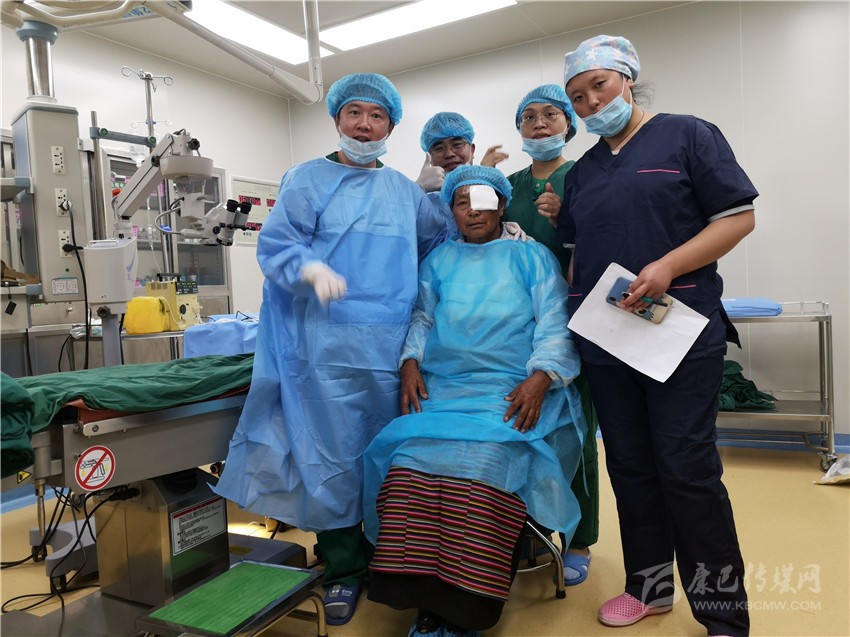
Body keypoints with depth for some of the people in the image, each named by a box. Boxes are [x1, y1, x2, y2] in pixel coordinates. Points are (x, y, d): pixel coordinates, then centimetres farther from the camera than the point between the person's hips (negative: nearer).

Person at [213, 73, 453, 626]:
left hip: (394, 343, 4)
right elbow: (274, 246, -5)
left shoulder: (406, 190, 17)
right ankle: (343, 566, 19)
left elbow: (443, 238, 29)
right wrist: (313, 269, -25)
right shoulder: (308, 179, 5)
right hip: (330, 341, -3)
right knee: (335, 453, 1)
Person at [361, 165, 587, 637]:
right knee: (411, 462, -25)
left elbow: (555, 325, 5)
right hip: (440, 387, 3)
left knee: (481, 465, -30)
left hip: (514, 393, -2)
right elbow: (422, 318, 19)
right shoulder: (438, 261, 24)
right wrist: (410, 362, 0)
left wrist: (540, 378, -12)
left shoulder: (532, 257, 14)